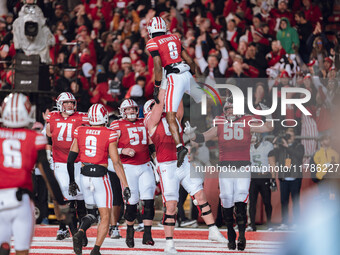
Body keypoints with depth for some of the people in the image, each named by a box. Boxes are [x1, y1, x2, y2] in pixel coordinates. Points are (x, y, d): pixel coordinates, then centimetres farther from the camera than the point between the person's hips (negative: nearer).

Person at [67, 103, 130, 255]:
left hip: (84, 177, 4)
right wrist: (125, 185, -3)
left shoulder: (80, 132, 3)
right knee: (105, 216, 5)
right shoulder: (109, 135, -7)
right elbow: (116, 163, -8)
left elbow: (71, 159, 7)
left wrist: (72, 181, 18)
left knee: (91, 212, 19)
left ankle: (80, 232, -10)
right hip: (101, 177, -4)